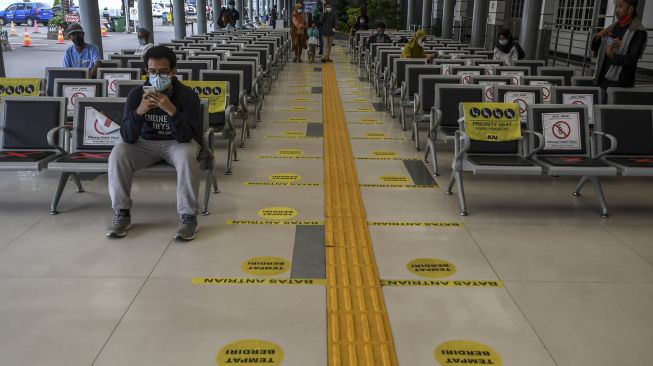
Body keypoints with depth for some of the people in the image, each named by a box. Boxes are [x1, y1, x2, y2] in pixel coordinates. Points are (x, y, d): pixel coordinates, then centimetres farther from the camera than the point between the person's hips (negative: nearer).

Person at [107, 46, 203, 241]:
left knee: (187, 156, -36)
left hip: (177, 142, -2)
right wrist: (139, 111, -36)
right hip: (146, 142, 2)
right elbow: (128, 137, -19)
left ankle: (188, 216, -23)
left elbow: (185, 137, -25)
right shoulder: (137, 94, -12)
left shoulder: (188, 95, -18)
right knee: (118, 154, -25)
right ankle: (122, 214, -10)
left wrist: (171, 111, -41)